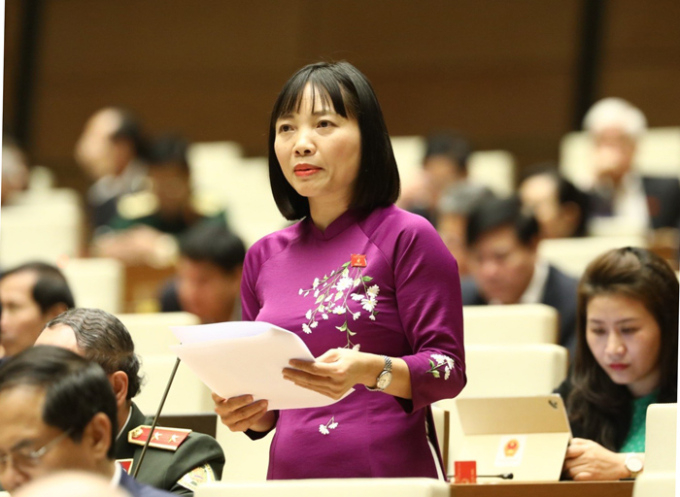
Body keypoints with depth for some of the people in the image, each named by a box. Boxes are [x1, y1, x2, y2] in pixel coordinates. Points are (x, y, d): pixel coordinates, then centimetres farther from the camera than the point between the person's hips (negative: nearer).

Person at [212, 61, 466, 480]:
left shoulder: (408, 237, -4)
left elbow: (448, 371, -8)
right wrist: (246, 413, -4)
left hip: (393, 474, -6)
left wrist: (371, 370, -25)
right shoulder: (264, 257, 11)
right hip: (291, 474, 6)